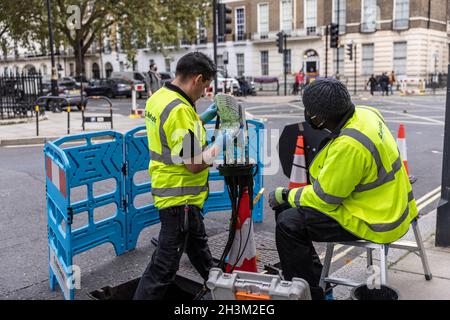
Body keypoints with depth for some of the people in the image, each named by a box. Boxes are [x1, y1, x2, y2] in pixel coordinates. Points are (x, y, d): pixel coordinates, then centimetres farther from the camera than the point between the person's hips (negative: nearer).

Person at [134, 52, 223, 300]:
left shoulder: (158, 97, 3)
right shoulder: (179, 110, -26)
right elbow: (194, 163, -26)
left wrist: (203, 119, 10)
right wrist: (220, 145, -12)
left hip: (167, 190, 11)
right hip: (180, 198, -11)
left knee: (198, 245, 29)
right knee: (165, 265, 1)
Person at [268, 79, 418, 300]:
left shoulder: (348, 145, -32)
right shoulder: (364, 113, -3)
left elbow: (324, 198, -21)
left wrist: (286, 196, -4)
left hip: (374, 221, -10)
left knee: (288, 223, -15)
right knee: (286, 208, 10)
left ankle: (311, 292, 3)